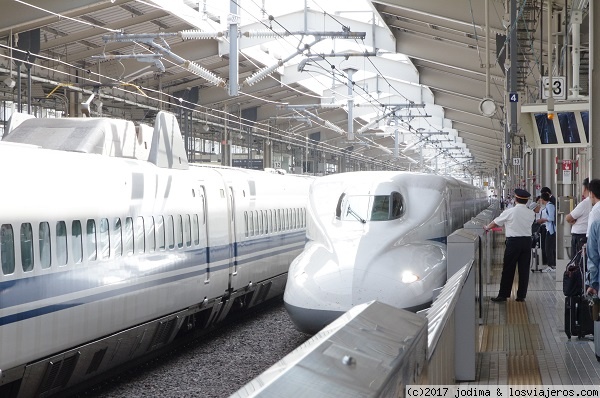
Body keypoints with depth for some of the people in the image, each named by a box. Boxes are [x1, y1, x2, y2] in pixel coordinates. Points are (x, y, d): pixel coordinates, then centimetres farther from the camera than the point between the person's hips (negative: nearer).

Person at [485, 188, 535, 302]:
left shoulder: (509, 212, -8)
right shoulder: (531, 213, 3)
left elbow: (495, 222, 4)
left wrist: (487, 228, 25)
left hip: (513, 242, -4)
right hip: (527, 241, 4)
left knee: (508, 269, 1)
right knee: (524, 269, 8)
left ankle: (503, 295, 4)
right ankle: (521, 295, 12)